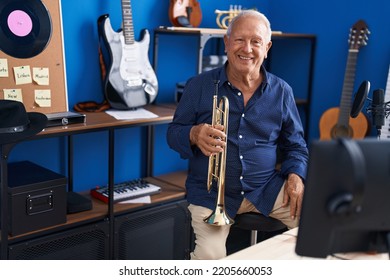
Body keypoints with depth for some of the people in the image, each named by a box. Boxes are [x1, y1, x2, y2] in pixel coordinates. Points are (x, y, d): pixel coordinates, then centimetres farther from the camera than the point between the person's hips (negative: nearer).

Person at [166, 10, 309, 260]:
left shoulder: (282, 91, 5)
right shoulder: (199, 86, -1)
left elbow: (295, 144, 11)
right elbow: (173, 134, 2)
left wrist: (295, 176, -9)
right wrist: (194, 135, -22)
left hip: (267, 189, 3)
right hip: (211, 193, -2)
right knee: (209, 257, -25)